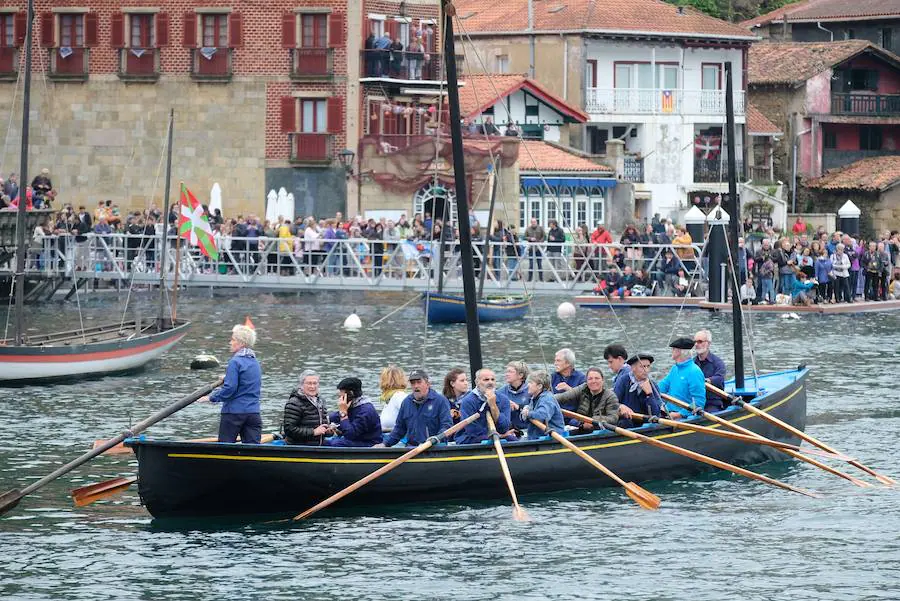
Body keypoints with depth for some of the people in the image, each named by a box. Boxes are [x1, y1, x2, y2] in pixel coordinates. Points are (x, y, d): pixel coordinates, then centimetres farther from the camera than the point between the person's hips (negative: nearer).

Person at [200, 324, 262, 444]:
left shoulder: (235, 362, -13)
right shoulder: (255, 362, 11)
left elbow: (229, 389, -18)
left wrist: (211, 398, -5)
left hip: (234, 412, -7)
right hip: (254, 413, 7)